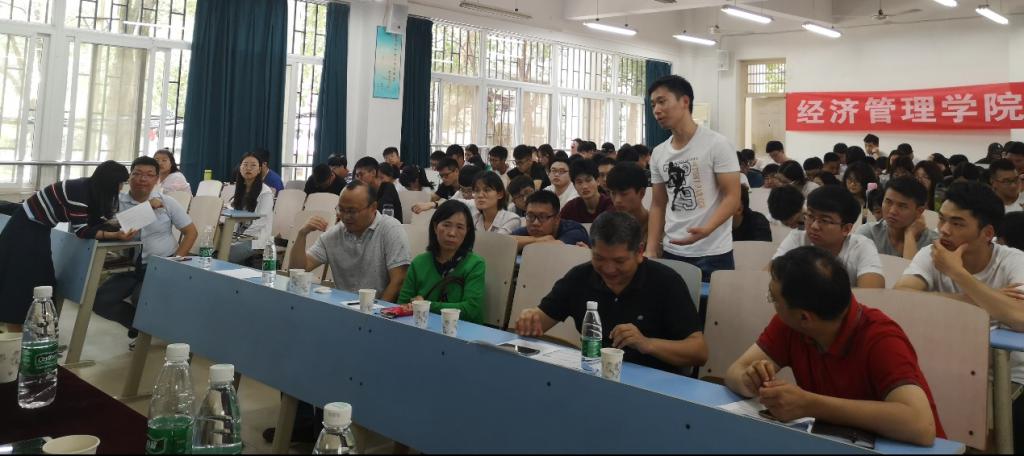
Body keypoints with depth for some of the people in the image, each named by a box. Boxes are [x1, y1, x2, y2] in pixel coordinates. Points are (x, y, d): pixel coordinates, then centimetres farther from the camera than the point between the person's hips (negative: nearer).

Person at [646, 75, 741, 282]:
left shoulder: (717, 144, -7)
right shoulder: (658, 153, 9)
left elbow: (732, 198, -11)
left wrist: (705, 230, -28)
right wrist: (651, 252, 3)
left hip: (712, 254, -5)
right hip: (671, 252, 5)